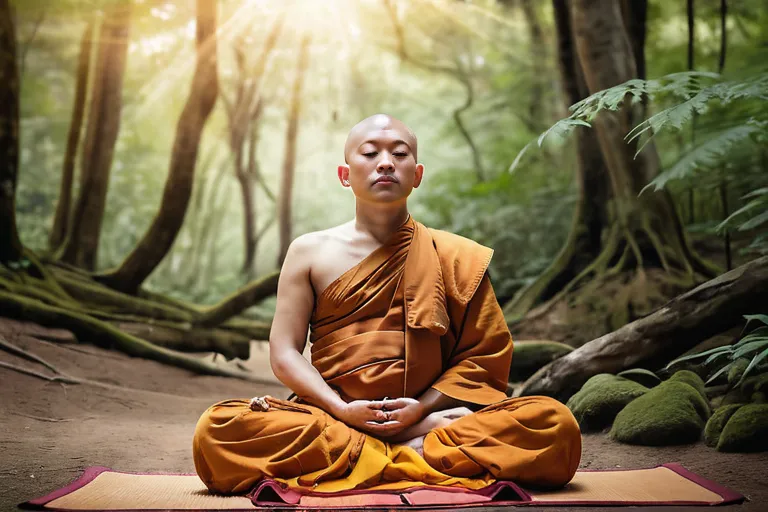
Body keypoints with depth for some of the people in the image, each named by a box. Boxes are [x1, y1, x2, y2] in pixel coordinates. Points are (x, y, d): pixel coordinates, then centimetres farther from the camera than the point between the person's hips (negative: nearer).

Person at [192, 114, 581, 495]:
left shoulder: (453, 256, 9)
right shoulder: (310, 252, 11)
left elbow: (483, 355, 5)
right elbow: (284, 351, 5)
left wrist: (422, 407, -11)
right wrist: (341, 410, -12)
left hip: (427, 414, 0)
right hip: (331, 417, 1)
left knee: (555, 424, -24)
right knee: (216, 430, -29)